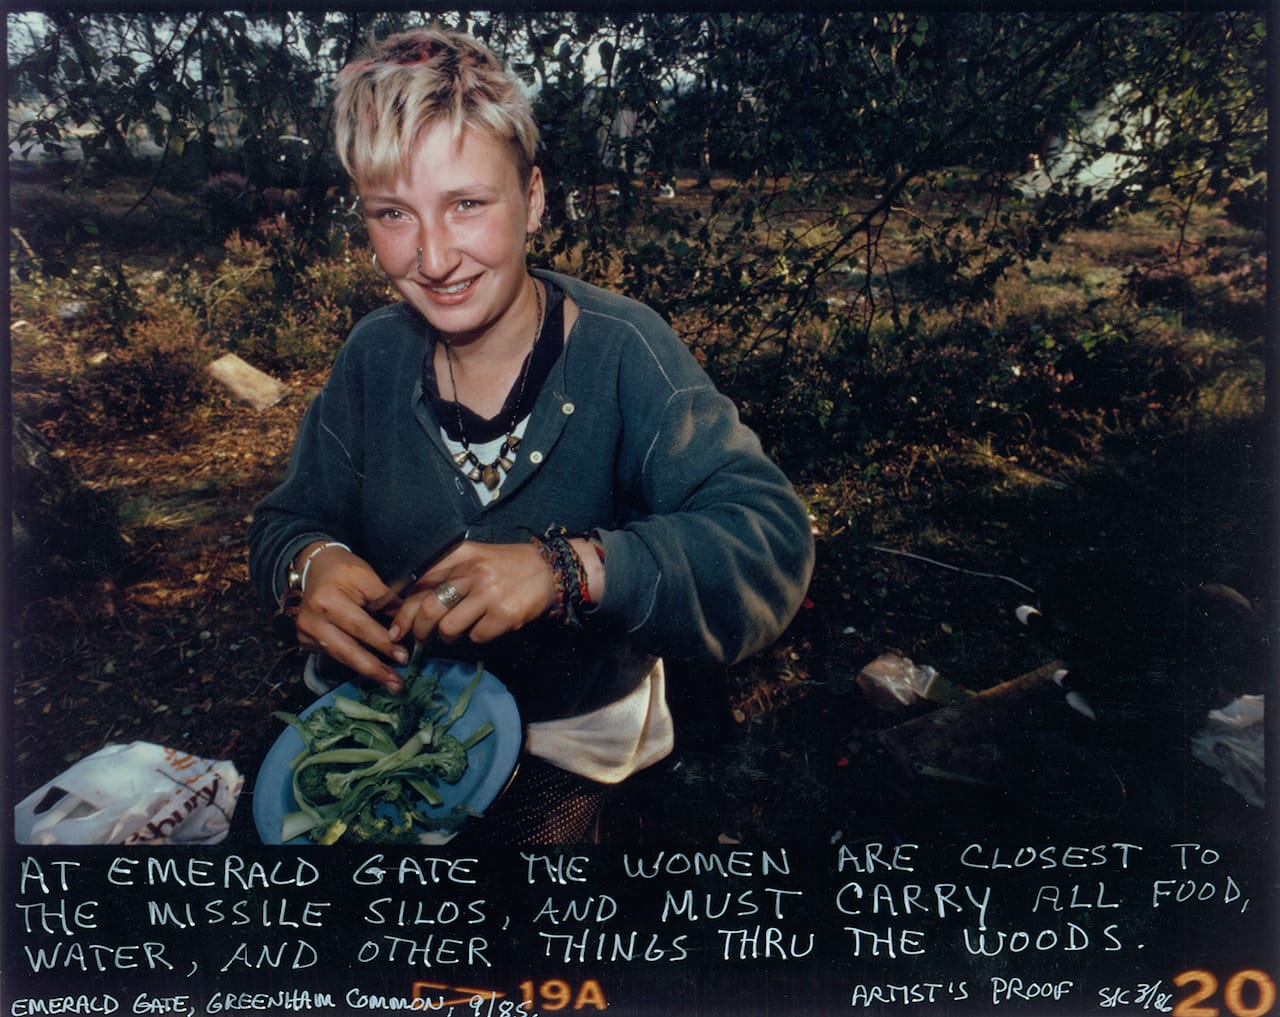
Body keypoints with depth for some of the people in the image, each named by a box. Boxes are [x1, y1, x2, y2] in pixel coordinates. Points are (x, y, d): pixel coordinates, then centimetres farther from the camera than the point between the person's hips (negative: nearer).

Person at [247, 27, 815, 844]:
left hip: (568, 727, -4)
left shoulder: (621, 353, -24)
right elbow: (290, 519, -3)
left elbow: (770, 540, -33)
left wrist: (568, 566, -48)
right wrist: (311, 562, -28)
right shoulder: (375, 356, -10)